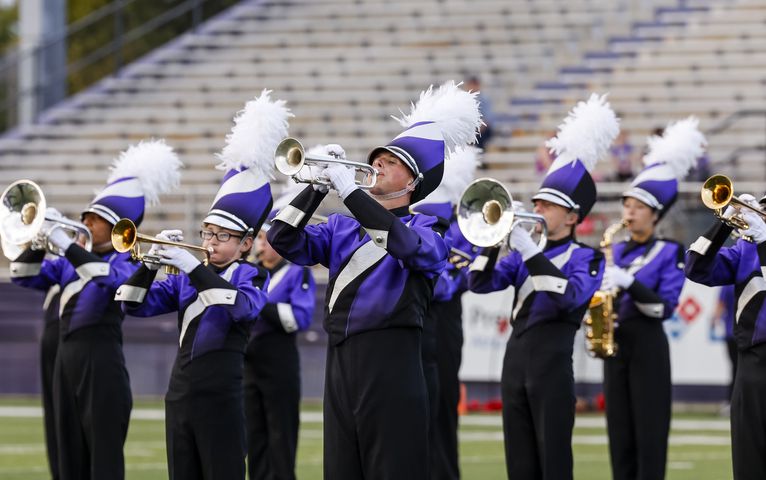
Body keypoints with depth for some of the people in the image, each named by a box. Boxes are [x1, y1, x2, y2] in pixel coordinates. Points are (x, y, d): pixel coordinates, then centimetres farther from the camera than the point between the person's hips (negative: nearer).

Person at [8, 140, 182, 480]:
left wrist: (65, 243, -29)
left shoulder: (126, 261, -4)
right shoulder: (69, 263, 16)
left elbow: (109, 277, -26)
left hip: (101, 362, -7)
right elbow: (24, 275, 13)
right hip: (67, 358, 7)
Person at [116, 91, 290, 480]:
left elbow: (244, 307, -26)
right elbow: (136, 305, 8)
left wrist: (193, 267, -28)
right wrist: (151, 264, -9)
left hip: (220, 399, -6)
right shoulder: (185, 278, 13)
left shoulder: (251, 276, -4)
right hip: (180, 395, 6)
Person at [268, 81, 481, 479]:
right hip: (340, 362, 6)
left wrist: (349, 191, -22)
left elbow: (406, 244, -22)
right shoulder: (342, 227, 18)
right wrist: (318, 186, -4)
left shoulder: (427, 229, 1)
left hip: (390, 367, -6)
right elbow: (285, 241, 7)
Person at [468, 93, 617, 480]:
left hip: (553, 365, -6)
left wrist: (530, 252, -25)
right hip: (515, 361, 6)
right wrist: (495, 240, -8)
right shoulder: (524, 254, 15)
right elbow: (480, 283, 7)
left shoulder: (585, 258, -2)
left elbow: (571, 295, -22)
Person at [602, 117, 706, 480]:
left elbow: (664, 308, -12)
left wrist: (629, 284, -23)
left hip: (647, 348, -5)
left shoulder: (669, 253, -4)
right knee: (619, 433, 6)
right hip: (616, 345, 5)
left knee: (649, 434, -5)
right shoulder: (615, 251, 12)